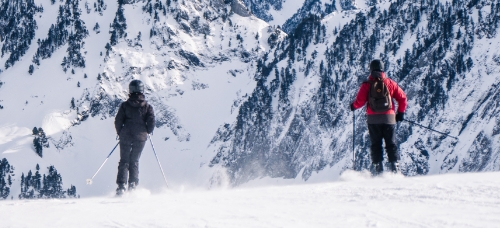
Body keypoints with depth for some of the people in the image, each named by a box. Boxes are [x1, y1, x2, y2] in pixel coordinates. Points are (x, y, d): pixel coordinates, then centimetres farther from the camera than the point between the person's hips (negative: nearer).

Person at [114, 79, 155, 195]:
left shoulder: (125, 105, -2)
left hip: (126, 137, -1)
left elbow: (118, 121, -2)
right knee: (134, 161, 13)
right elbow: (151, 122, -5)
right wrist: (147, 132, 15)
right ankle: (132, 185, 0)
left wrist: (120, 133, 14)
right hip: (140, 138, 1)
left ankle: (121, 185, -6)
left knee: (124, 161, 7)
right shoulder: (147, 106, -1)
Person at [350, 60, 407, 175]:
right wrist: (401, 112, 14)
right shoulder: (390, 83, 3)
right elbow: (402, 98, 2)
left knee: (376, 144, 7)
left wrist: (353, 106, 16)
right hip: (389, 118, 0)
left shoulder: (367, 85, -2)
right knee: (391, 144, 5)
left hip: (373, 119, 0)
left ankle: (377, 168, 0)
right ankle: (394, 166, -5)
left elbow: (360, 101, -6)